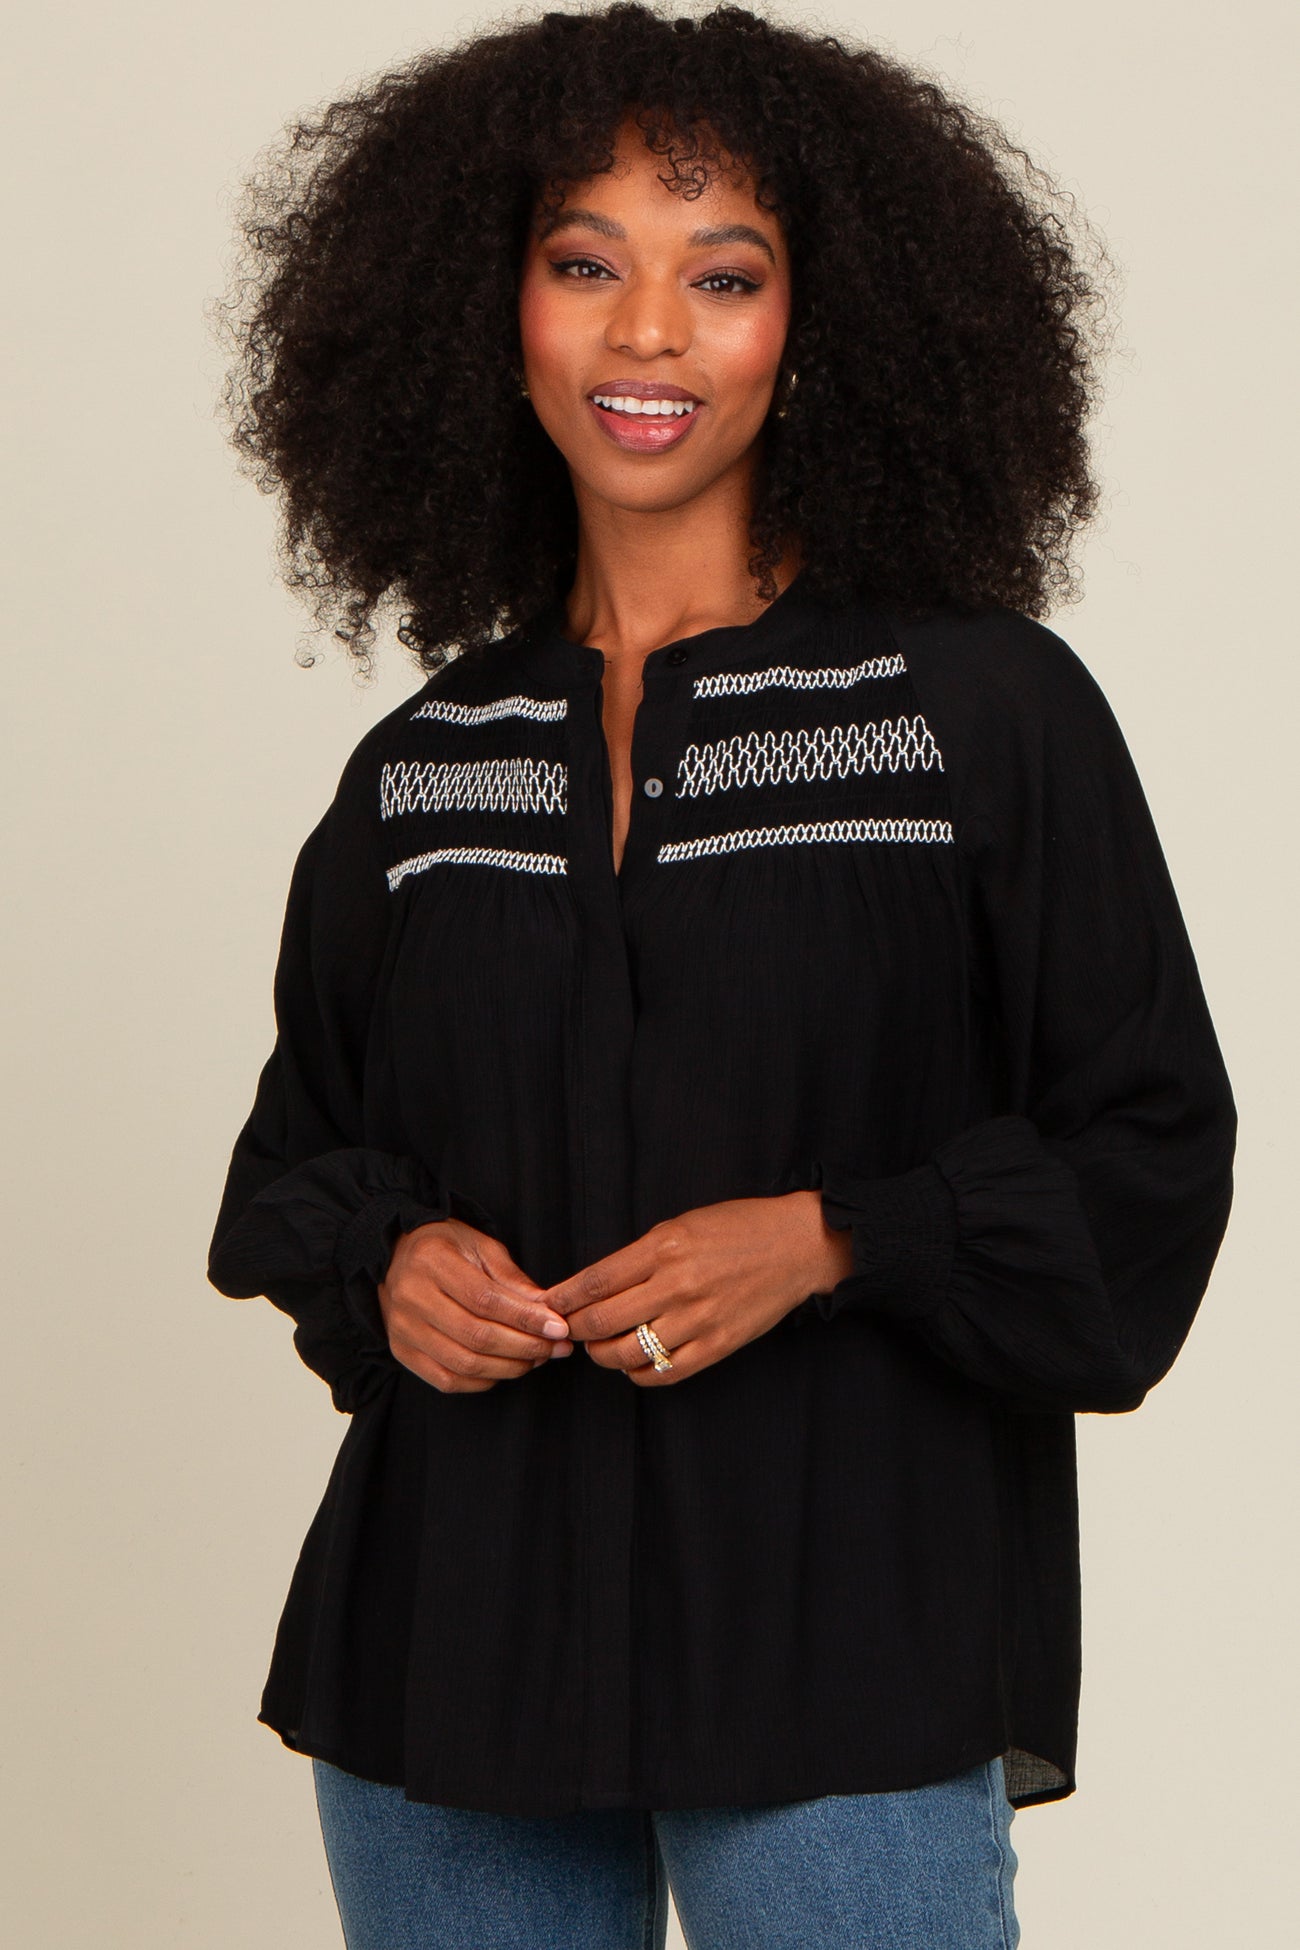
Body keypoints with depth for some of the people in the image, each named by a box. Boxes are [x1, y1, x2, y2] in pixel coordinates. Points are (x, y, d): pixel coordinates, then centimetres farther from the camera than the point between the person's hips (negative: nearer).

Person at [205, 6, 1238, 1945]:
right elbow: (302, 1154, 19)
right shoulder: (420, 770, 10)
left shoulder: (989, 712, -2)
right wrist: (388, 1263, -2)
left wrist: (828, 1241, -14)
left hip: (843, 1659, -3)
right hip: (454, 1637, 4)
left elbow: (1151, 1150, -2)